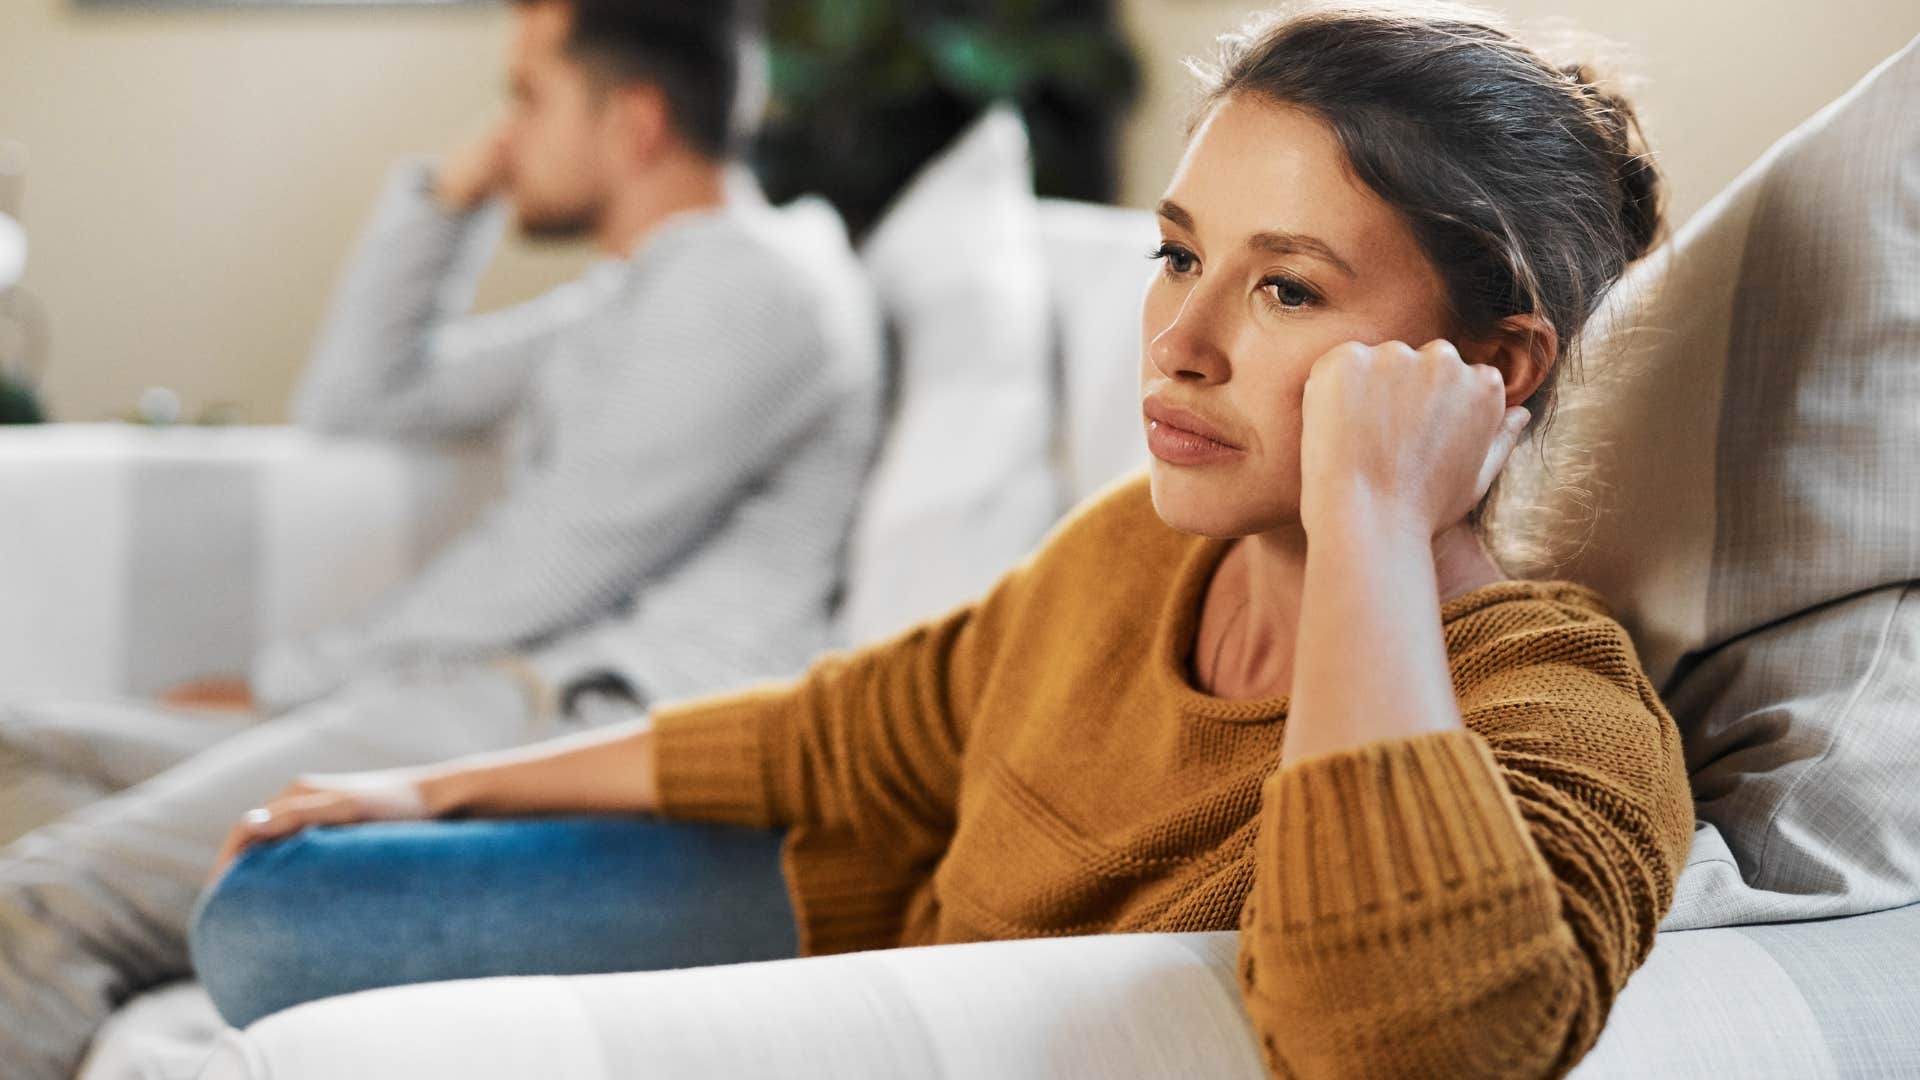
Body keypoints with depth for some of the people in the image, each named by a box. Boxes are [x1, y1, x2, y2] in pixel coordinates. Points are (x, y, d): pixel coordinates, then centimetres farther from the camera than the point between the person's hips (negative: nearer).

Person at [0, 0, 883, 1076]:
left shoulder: (754, 287, -5)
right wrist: (453, 193, 21)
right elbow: (358, 395, 33)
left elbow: (544, 576, -10)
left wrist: (281, 682, -2)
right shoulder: (630, 298, 28)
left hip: (587, 719, -11)